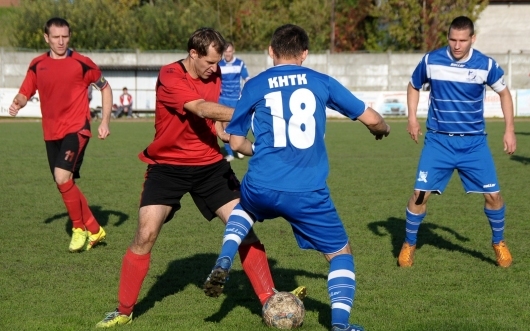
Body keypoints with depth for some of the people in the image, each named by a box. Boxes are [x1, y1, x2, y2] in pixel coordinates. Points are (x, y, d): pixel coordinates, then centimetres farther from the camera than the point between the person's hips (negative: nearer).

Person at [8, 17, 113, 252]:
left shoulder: (81, 63, -6)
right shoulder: (37, 65, 5)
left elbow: (105, 88, 5)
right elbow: (24, 93, 10)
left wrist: (105, 122, -1)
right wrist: (17, 103, -13)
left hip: (76, 129, -5)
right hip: (51, 133, 6)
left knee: (62, 177, -22)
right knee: (65, 185, 9)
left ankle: (79, 228, -3)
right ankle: (94, 230, 26)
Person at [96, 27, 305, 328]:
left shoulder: (214, 75, 1)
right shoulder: (170, 77, -19)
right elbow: (202, 109, -33)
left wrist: (230, 135, -10)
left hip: (210, 164, 5)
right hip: (168, 166, -5)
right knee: (145, 235, -11)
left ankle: (269, 299, 1)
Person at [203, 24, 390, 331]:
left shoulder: (254, 86, 7)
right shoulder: (321, 82, 6)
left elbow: (237, 142, 13)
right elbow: (370, 118, 10)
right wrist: (383, 129, 33)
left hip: (261, 188, 2)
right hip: (309, 193, -2)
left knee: (244, 207, 38)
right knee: (341, 253, 16)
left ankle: (224, 263, 16)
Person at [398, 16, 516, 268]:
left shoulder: (485, 65, -9)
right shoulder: (431, 61, -8)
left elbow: (504, 92, 8)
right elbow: (413, 86, 12)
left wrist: (509, 129, 2)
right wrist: (412, 118, -1)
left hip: (474, 143, 0)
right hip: (438, 141, 0)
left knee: (493, 195, -2)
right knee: (420, 193, -8)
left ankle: (499, 244, 22)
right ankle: (409, 245, 12)